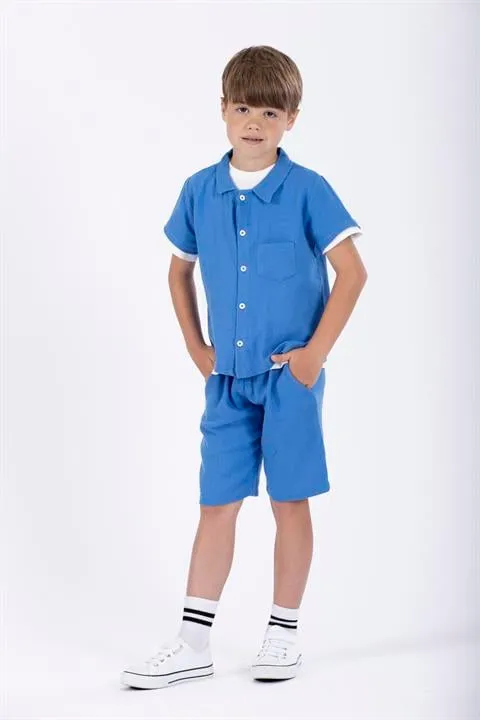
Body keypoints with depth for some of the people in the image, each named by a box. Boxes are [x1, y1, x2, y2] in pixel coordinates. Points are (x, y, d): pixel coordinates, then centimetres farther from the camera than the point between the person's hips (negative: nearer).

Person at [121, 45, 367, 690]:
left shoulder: (307, 190, -7)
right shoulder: (199, 192, 4)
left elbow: (352, 273, -7)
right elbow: (179, 272, 17)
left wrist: (317, 351, -10)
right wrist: (196, 348, 10)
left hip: (290, 373, -3)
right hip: (227, 377, 3)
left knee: (290, 502, 5)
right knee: (217, 505, 6)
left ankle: (284, 633, 19)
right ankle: (193, 644, 12)